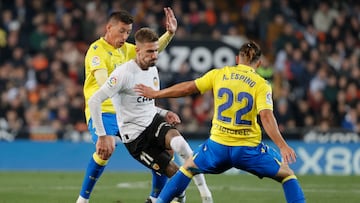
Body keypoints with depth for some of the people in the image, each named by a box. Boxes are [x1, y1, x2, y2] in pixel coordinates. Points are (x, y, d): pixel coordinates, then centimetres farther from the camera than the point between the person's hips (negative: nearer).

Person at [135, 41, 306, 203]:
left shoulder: (218, 75, 4)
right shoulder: (261, 85, -4)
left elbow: (186, 88, 9)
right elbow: (266, 117, -17)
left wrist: (155, 94, 21)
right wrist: (282, 146, -19)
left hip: (218, 145, 2)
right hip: (248, 149, -2)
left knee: (188, 167, 29)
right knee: (287, 174, 14)